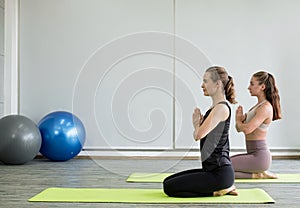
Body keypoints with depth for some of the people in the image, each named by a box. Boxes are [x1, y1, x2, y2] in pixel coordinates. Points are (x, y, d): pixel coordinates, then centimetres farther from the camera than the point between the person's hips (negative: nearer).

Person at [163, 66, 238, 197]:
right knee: (168, 181, 15)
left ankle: (217, 191, -3)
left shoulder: (221, 108, -17)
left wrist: (196, 124, -2)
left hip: (219, 173, -10)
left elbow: (198, 135, -23)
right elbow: (199, 135, 16)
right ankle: (223, 187, 11)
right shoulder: (215, 108, 14)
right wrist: (198, 124, -3)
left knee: (169, 187, -9)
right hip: (212, 170, 10)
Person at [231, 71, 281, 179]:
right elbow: (239, 128, 15)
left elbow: (247, 129, -27)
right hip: (254, 154, 10)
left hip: (259, 156, -10)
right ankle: (259, 172, 13)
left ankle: (256, 175, -3)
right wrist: (240, 119, -7)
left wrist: (238, 121, -5)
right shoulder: (258, 105, 14)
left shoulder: (265, 107, -16)